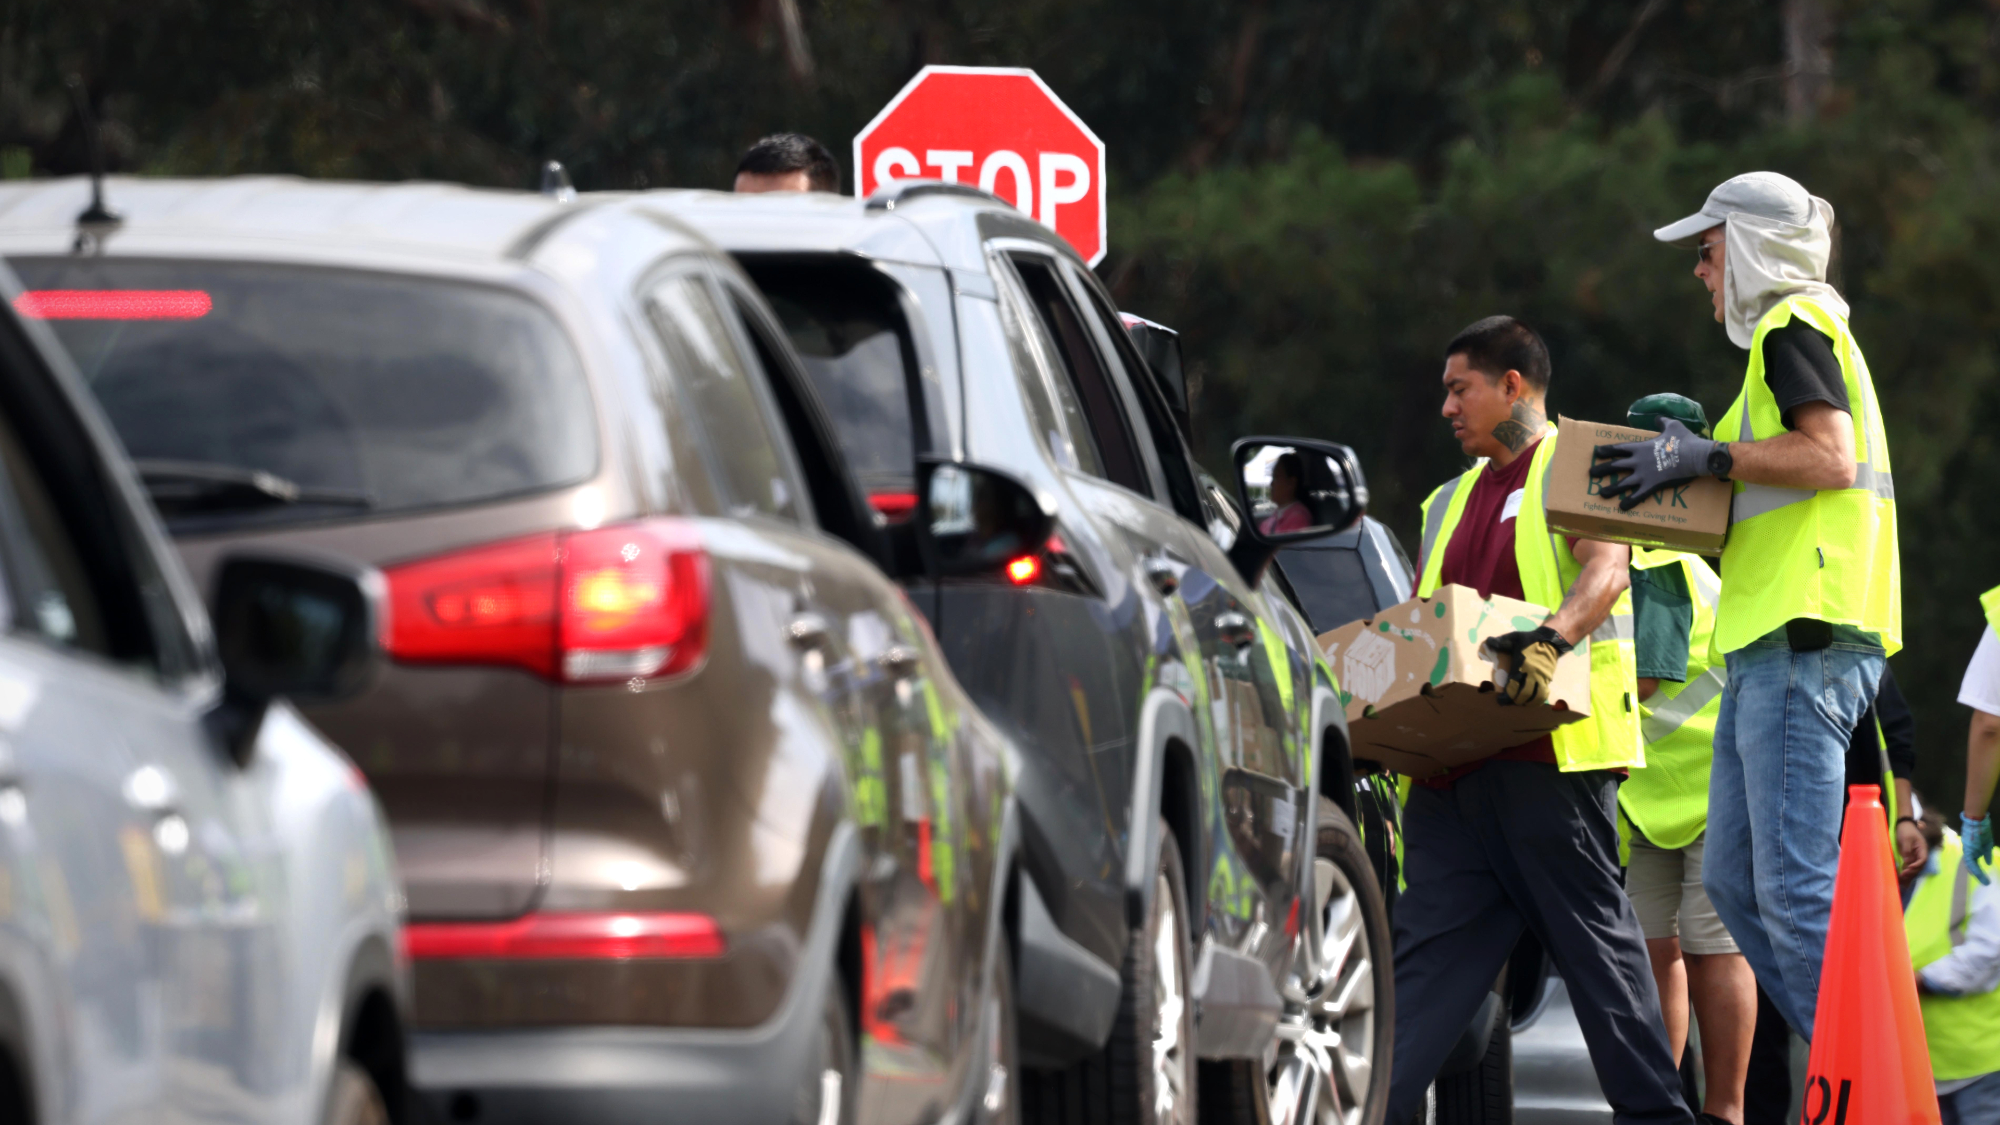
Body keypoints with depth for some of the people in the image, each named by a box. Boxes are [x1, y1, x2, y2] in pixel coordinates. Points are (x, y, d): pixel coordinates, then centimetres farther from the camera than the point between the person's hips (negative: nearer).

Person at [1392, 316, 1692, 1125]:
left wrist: (1552, 639, -33)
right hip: (1453, 762, 7)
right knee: (1428, 944, -1)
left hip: (1552, 754, -7)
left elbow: (1606, 570, -14)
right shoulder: (1451, 503, 27)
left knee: (1596, 937, -5)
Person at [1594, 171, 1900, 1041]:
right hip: (1774, 647, 11)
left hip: (1802, 641, -11)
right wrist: (1693, 474, 18)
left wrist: (1706, 458, -14)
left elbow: (1831, 456, -18)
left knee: (1794, 888, -13)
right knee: (1734, 880, 10)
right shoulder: (1801, 334, 26)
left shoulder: (1792, 327, -5)